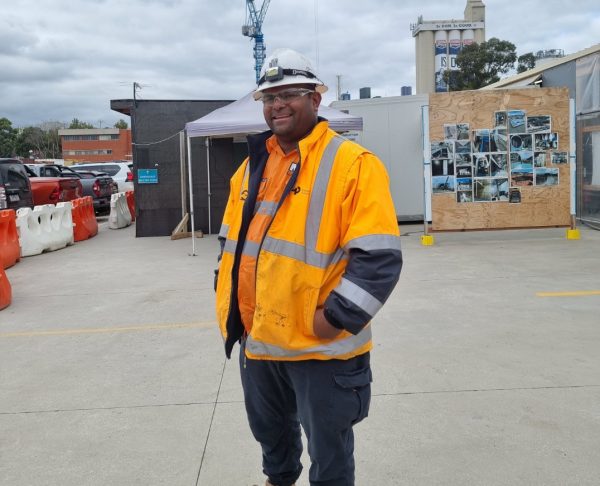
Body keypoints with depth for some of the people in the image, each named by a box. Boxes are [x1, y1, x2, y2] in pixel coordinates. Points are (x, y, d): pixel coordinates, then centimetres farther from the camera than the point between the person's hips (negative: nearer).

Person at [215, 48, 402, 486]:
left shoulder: (352, 163, -13)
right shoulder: (252, 165, 10)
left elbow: (379, 257, -20)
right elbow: (231, 241, 20)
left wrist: (335, 319, -22)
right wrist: (229, 305, 13)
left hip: (321, 348, -7)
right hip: (257, 340, 7)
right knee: (269, 432, 29)